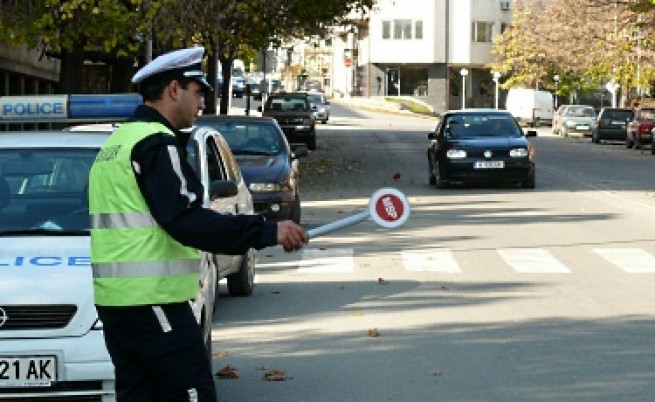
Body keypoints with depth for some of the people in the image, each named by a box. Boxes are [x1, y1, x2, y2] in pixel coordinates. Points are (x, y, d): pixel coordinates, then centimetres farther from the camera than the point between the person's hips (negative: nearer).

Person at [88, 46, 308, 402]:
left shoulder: (116, 143, 19)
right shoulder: (157, 144, -12)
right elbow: (185, 220, -23)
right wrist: (267, 232, -25)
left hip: (115, 299, 10)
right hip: (153, 301, -10)